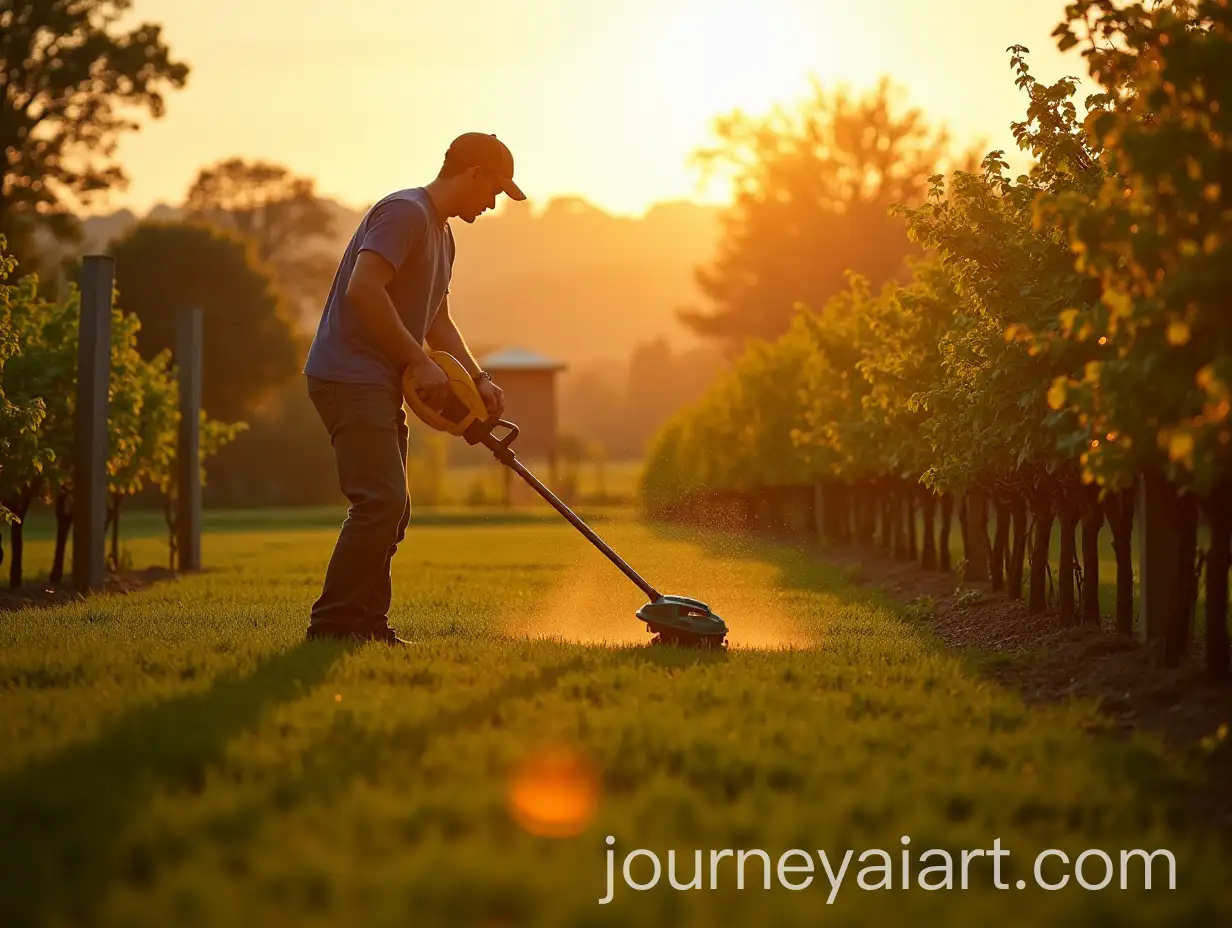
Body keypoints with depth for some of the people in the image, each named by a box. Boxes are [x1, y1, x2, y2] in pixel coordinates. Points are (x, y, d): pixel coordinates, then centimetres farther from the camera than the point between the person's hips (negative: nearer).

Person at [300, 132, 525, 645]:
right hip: (349, 376, -11)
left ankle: (367, 626, 15)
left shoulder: (441, 233, 20)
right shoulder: (405, 212, -13)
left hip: (380, 385, 11)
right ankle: (331, 626, -13)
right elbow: (363, 290, -25)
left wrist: (480, 379, 13)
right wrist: (418, 360, -20)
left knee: (390, 508, 11)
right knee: (381, 501, -16)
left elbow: (438, 321, 26)